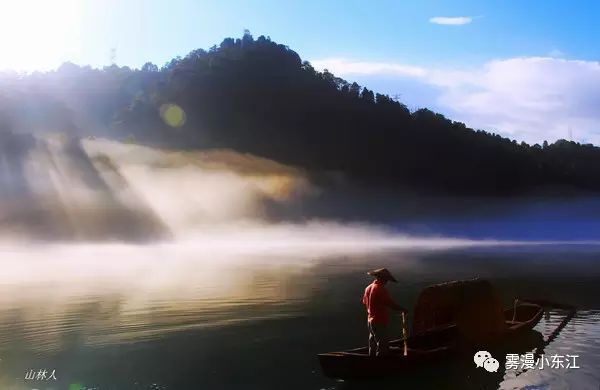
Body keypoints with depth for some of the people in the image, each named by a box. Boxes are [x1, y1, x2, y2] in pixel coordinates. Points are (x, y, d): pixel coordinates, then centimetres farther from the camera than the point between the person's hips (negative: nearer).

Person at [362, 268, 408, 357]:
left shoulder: (368, 288, 6)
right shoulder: (380, 289, -19)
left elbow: (365, 303, 17)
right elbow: (391, 304, -20)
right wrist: (403, 310, -7)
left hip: (370, 321, 9)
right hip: (380, 322, -9)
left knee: (373, 346, 17)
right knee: (383, 347, -5)